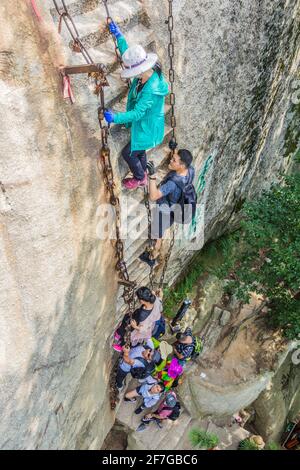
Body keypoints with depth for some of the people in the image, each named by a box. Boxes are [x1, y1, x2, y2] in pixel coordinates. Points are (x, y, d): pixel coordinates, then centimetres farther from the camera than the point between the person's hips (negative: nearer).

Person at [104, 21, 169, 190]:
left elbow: (137, 113, -33)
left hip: (147, 128, -9)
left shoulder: (152, 89, -35)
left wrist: (116, 118, -31)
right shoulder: (147, 73, -9)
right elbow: (128, 54, 8)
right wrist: (118, 35, 10)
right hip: (142, 124, 9)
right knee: (139, 151, 24)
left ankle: (140, 178, 28)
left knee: (128, 153, 5)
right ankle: (143, 176, 46)